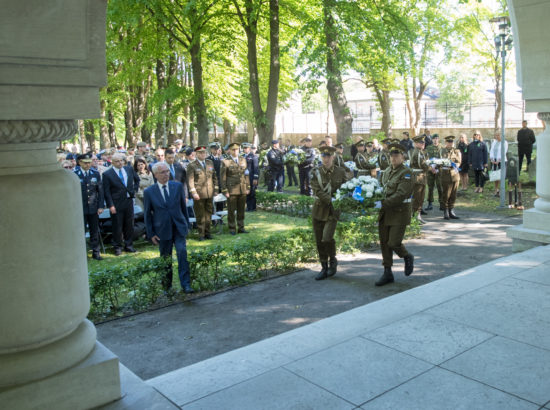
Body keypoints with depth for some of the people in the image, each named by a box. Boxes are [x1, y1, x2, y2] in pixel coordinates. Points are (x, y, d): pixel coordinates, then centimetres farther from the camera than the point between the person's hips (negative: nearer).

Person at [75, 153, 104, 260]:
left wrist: (100, 206, 1)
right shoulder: (74, 174, -4)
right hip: (80, 208, -3)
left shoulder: (96, 174, 6)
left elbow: (100, 191, 7)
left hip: (93, 208, 3)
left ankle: (95, 252, 19)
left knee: (95, 231, 9)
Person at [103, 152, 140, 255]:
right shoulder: (107, 174, -8)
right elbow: (106, 192, -9)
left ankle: (129, 245, 24)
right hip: (116, 204, -4)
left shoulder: (129, 169, 5)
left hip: (129, 201, 4)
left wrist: (134, 190, 10)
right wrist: (110, 205, -14)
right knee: (117, 226, 3)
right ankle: (117, 247, 15)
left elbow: (137, 180, 22)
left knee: (129, 225, 11)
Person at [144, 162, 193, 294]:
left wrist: (187, 224, 9)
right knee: (166, 259, 9)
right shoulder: (149, 192, -3)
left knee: (182, 253, -15)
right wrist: (151, 234, -1)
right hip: (162, 230, 0)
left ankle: (186, 284, -12)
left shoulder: (178, 186, 2)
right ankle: (167, 286, 25)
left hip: (179, 228, 1)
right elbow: (147, 214, 2)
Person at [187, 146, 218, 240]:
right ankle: (201, 234, 9)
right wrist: (193, 193, -17)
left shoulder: (210, 163, 12)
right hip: (199, 194, -5)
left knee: (208, 213, 10)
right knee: (200, 215, 1)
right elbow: (190, 180, -9)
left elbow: (214, 177, 16)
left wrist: (215, 189, 10)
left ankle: (207, 232, 21)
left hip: (210, 193, 5)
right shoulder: (192, 165, -4)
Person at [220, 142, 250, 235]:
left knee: (241, 210, 9)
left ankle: (241, 227, 20)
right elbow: (223, 178, -5)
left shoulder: (243, 160, 11)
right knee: (231, 210, 3)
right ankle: (232, 228, 13)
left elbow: (246, 175, 14)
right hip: (232, 190, -4)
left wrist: (248, 187, 9)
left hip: (243, 190, 4)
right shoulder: (225, 162, -3)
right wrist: (225, 191, -9)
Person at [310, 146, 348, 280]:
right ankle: (324, 268, 21)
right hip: (319, 209, 1)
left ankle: (333, 260, 10)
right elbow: (318, 191, -13)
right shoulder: (315, 172, -4)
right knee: (319, 241, 6)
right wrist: (332, 200, -23)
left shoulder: (340, 172, 0)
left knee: (327, 238, -18)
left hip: (333, 211, -1)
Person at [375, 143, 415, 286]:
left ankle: (408, 257, 25)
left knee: (394, 243, -9)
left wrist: (383, 203, -24)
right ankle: (387, 273, 18)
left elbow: (401, 195, -21)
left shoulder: (406, 173, -11)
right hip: (385, 212, 7)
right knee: (384, 243, 7)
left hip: (400, 212, -7)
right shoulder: (387, 171, 12)